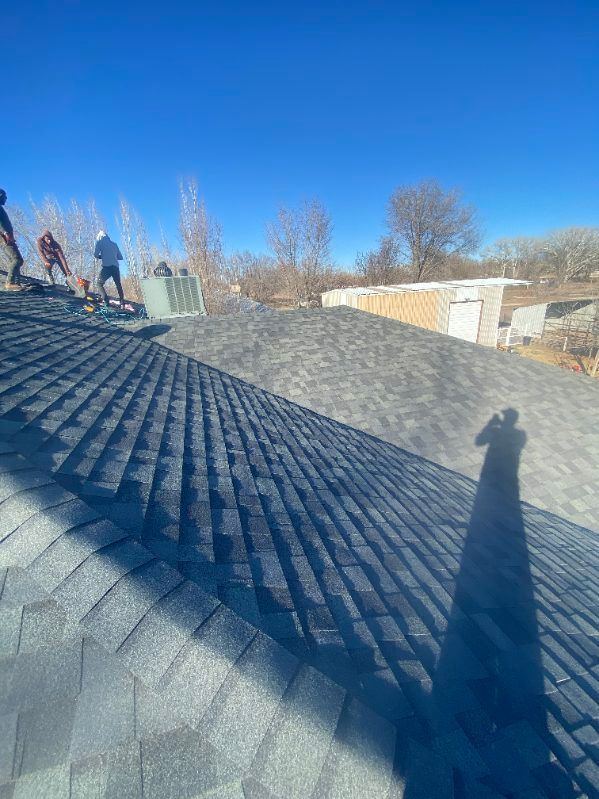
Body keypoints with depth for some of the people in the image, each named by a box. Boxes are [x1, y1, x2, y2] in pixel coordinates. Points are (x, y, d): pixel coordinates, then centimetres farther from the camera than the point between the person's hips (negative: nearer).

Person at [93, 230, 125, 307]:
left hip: (106, 267, -4)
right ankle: (122, 303, 8)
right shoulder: (114, 244, 20)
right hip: (115, 267, 4)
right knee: (118, 285, 19)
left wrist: (101, 256, 20)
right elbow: (120, 257, 19)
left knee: (100, 283, 10)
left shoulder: (100, 242, 8)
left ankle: (106, 301, -8)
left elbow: (95, 255, 0)